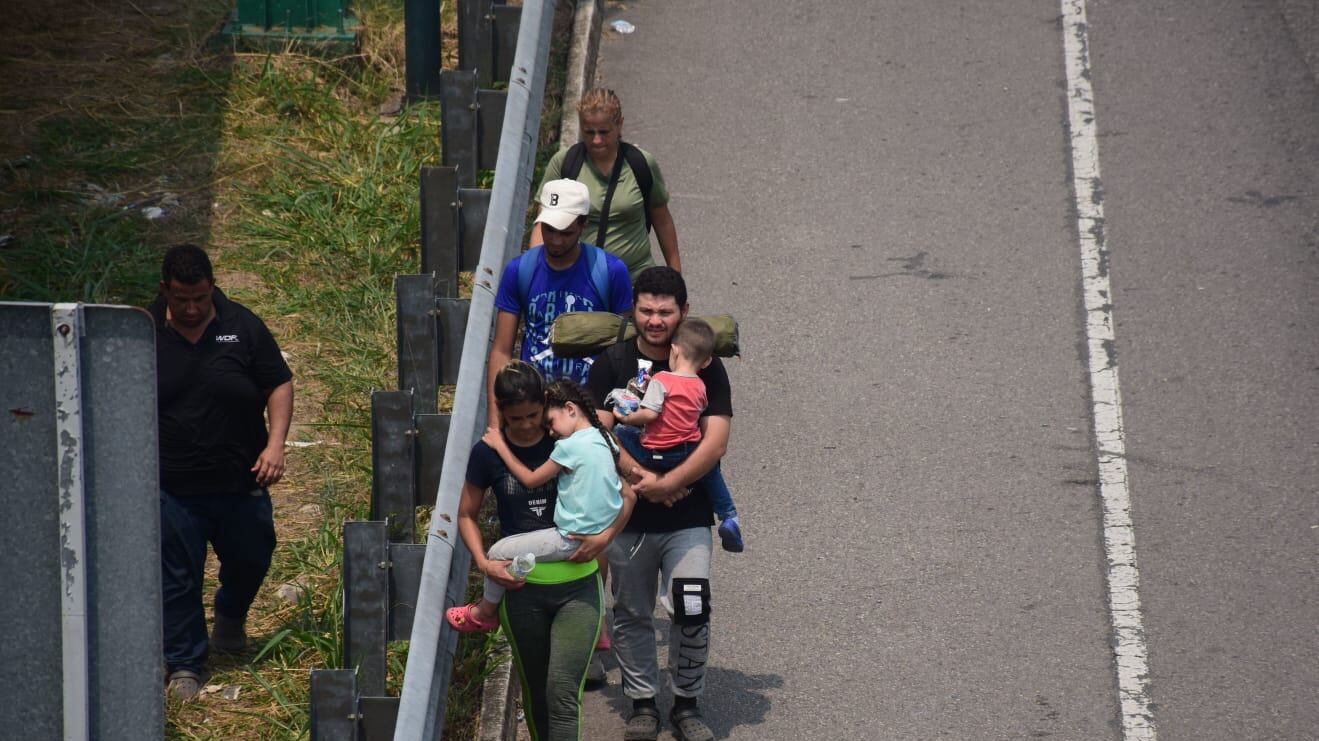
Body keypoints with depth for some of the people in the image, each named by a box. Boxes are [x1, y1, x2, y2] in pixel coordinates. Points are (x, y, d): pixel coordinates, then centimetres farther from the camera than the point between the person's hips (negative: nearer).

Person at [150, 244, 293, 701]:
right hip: (171, 487, -1)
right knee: (177, 577, 1)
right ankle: (185, 664, 14)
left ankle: (231, 617, 47)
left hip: (240, 479, 1)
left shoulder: (242, 326, -4)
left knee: (250, 559, 15)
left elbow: (279, 385, 2)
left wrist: (275, 445, -11)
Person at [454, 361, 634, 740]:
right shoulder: (489, 454, -1)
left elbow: (624, 496, 4)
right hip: (522, 591, 2)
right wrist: (483, 562, -6)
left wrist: (605, 536, -14)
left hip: (577, 585, -2)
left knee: (562, 692, -15)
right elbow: (467, 514, 10)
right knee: (535, 695, 13)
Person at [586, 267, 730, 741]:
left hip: (688, 517, -1)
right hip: (628, 517, 1)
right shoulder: (611, 364, 2)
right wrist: (640, 478, -16)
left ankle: (687, 702, 7)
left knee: (692, 614, -11)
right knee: (632, 614, 9)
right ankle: (643, 702, 24)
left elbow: (715, 442, -8)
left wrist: (666, 484, -18)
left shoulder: (704, 368, 0)